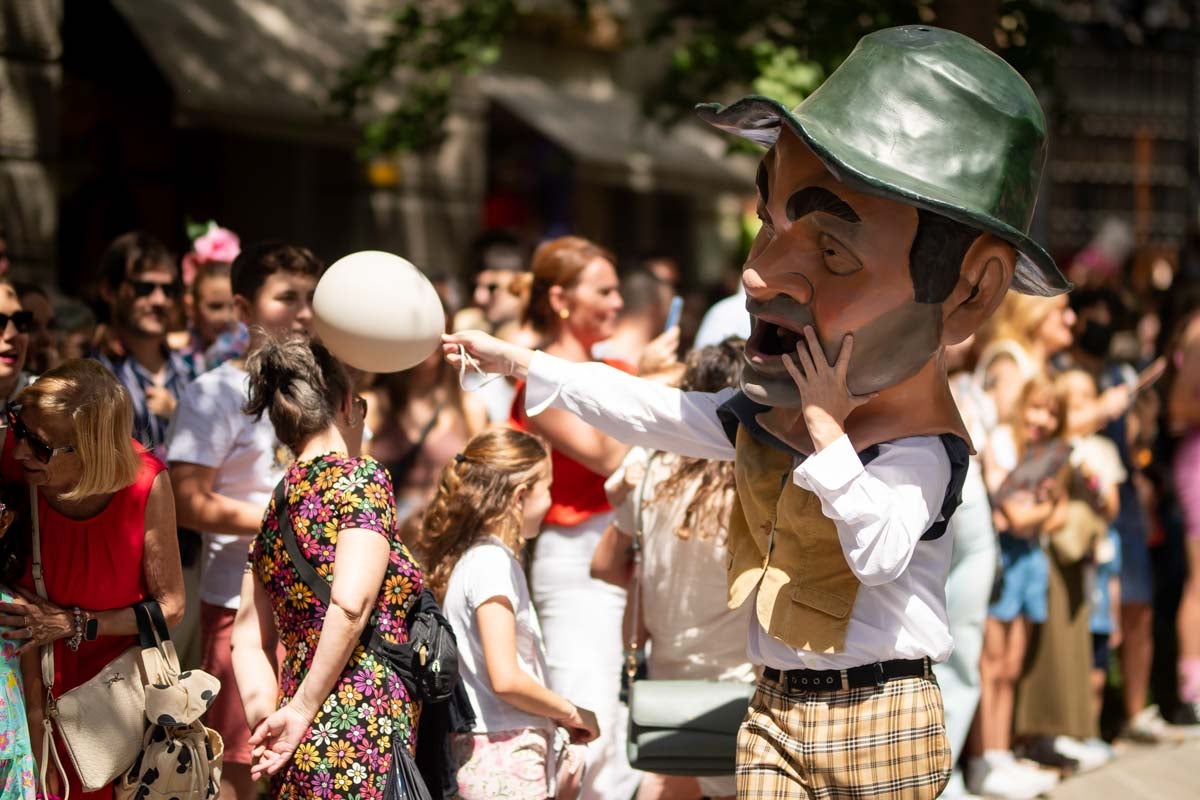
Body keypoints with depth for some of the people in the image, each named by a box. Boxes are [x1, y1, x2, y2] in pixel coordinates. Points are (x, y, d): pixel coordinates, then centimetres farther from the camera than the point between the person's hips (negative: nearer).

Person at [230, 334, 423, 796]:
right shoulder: (360, 477, -4)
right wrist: (301, 709, -11)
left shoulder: (277, 509, 17)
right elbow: (350, 603, -17)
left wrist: (269, 721, 4)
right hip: (360, 731, -8)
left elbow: (248, 641, 14)